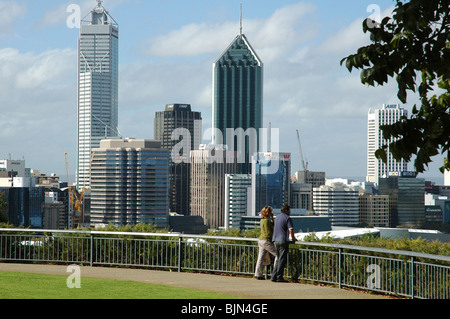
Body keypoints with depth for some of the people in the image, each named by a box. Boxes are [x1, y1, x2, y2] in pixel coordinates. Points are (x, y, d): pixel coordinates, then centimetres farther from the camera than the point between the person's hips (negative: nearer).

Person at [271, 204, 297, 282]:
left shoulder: (277, 217, 17)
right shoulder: (287, 218, -7)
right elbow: (291, 230, -16)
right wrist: (293, 238, 0)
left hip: (275, 240, 8)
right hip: (283, 241, -8)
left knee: (278, 259, 14)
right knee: (282, 260, -4)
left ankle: (274, 276, 8)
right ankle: (279, 277, -5)